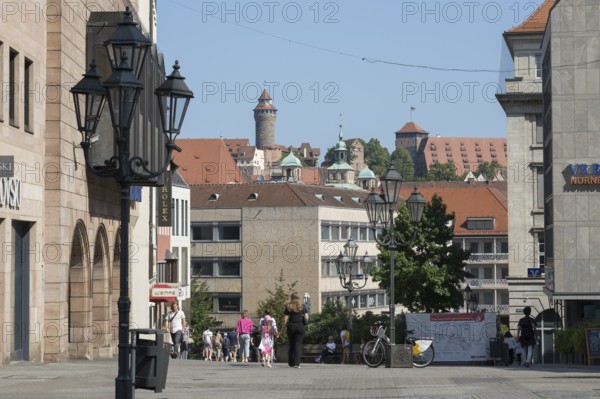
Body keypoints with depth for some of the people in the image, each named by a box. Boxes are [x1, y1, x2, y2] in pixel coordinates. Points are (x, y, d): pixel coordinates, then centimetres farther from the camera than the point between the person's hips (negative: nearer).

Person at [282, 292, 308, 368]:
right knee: (298, 344, -1)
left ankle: (291, 362, 19)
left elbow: (285, 319, -2)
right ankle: (297, 363, -11)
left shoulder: (288, 306, 1)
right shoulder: (302, 306, 6)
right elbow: (306, 317, 4)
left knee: (291, 344, 13)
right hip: (300, 326, 0)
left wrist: (283, 327, 6)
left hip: (291, 326, 0)